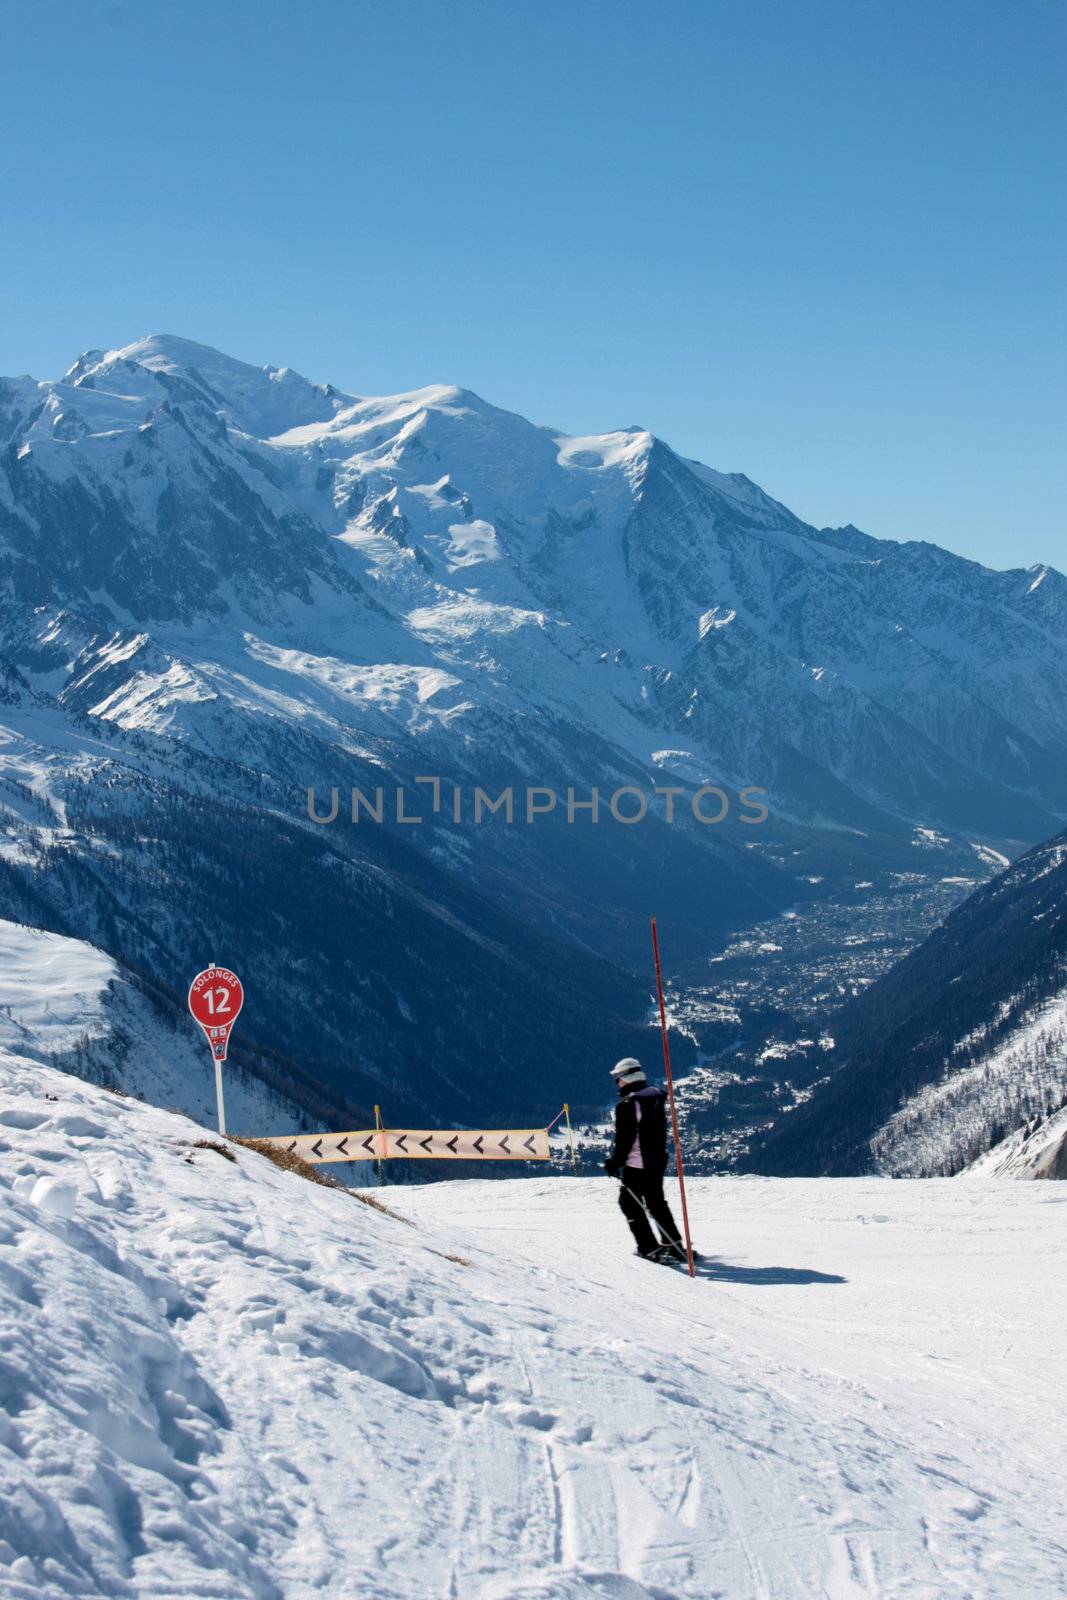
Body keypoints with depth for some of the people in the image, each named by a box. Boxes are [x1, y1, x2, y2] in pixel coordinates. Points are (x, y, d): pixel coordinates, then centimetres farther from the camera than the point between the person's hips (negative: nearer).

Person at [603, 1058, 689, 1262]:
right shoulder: (657, 1098, 5)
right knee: (657, 1203, 21)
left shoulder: (626, 1106, -19)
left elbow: (624, 1140, -18)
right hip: (658, 1161, 8)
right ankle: (674, 1245, 23)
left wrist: (614, 1163, -8)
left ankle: (649, 1248, 3)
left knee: (630, 1203, 7)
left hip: (635, 1165, -8)